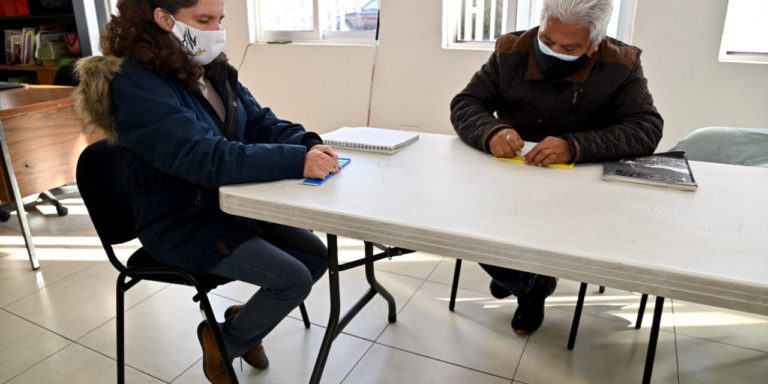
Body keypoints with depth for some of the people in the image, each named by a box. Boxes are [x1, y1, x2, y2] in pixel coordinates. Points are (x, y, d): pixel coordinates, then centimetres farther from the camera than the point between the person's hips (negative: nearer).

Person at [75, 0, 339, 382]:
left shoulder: (212, 70, 4)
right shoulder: (136, 83, -22)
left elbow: (261, 123, 2)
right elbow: (209, 159, -34)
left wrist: (308, 144, -18)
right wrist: (297, 161, -39)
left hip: (233, 204, 8)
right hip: (183, 225, -8)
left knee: (315, 255, 5)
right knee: (293, 279, -14)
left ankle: (247, 319, 27)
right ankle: (224, 341, 13)